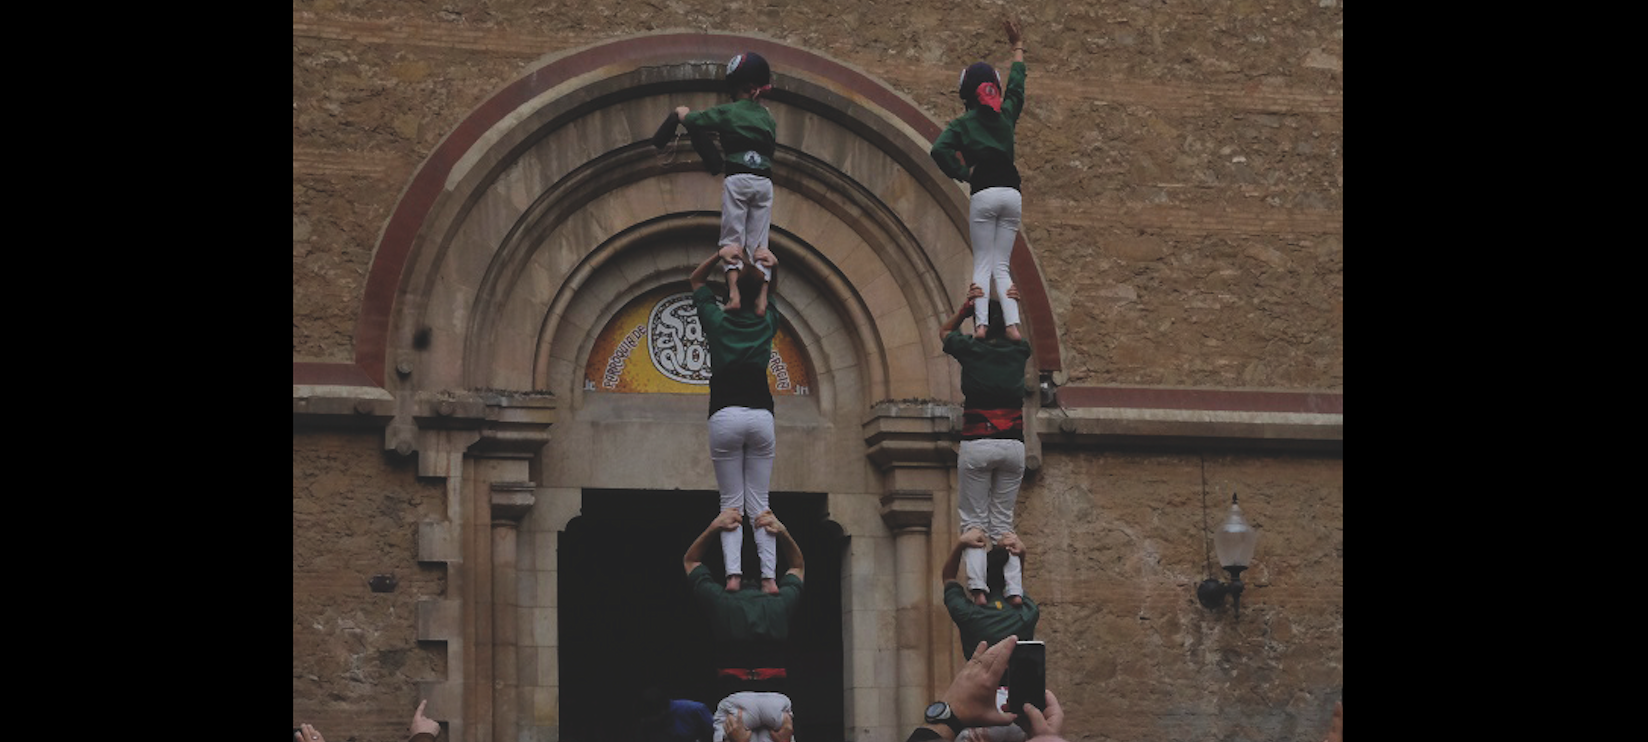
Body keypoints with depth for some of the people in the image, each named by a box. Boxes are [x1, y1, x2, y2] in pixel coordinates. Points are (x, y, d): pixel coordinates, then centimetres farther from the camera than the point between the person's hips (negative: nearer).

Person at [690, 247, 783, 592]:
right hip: (761, 416, 1)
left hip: (725, 417, -1)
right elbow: (768, 305, 38)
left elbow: (696, 280, 25)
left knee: (731, 503, 1)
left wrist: (721, 255, 15)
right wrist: (769, 272, 26)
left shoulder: (717, 321, 7)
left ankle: (733, 573, -16)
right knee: (759, 503, 4)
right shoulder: (766, 324, 11)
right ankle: (768, 576, -9)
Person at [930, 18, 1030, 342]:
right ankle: (1013, 323, -16)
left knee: (982, 264, -1)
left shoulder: (964, 123, 3)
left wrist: (962, 172, 0)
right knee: (1002, 266, 4)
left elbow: (939, 150, -14)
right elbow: (1017, 86, 33)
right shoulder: (1006, 114, 13)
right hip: (1012, 193, 3)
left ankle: (980, 322, -19)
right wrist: (1018, 49, 46)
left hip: (983, 195, -3)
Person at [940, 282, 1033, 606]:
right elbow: (1016, 335, 35)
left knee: (974, 522, -1)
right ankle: (1014, 588, -9)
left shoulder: (970, 349, 1)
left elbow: (944, 332, 24)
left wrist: (967, 305, 13)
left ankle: (977, 586, -21)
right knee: (1003, 523, 7)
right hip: (1013, 445, 3)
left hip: (977, 445, -3)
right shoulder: (1018, 351, 8)